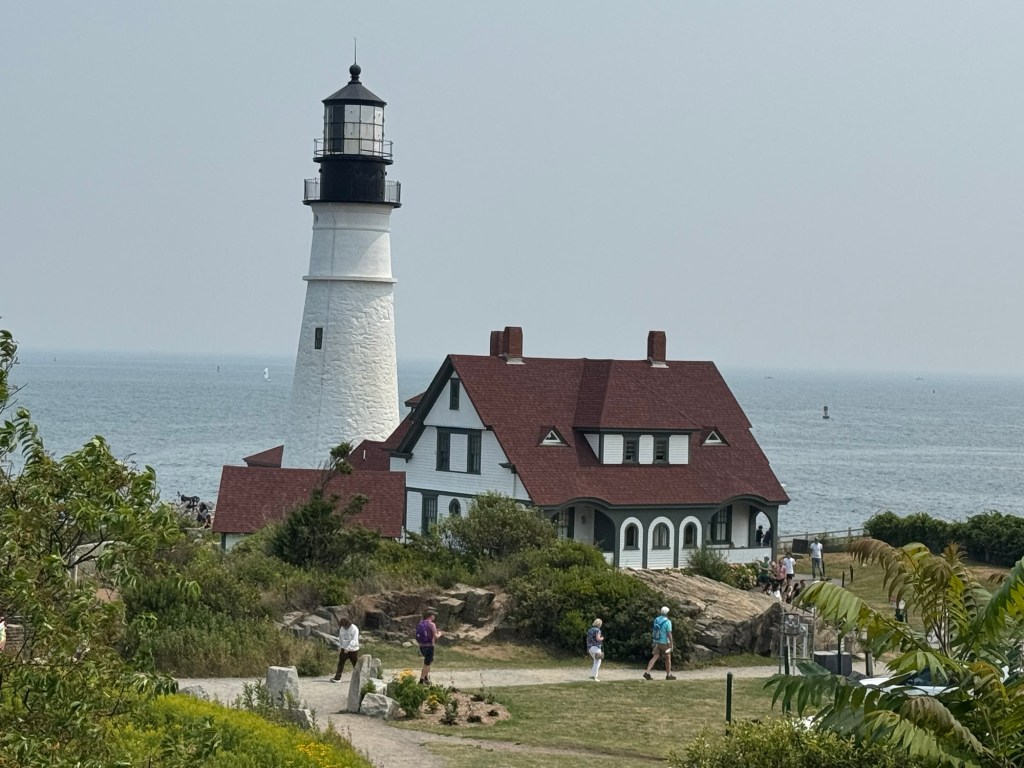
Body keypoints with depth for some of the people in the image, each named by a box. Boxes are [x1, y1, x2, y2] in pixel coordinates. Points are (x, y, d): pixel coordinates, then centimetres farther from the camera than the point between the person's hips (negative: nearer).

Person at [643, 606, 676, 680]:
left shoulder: (656, 619, 3)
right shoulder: (668, 622, -18)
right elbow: (669, 634, -21)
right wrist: (671, 644, -17)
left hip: (657, 642, 5)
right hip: (665, 643, -5)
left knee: (654, 658, 0)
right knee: (668, 658, 12)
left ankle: (647, 673, -15)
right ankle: (668, 675, 22)